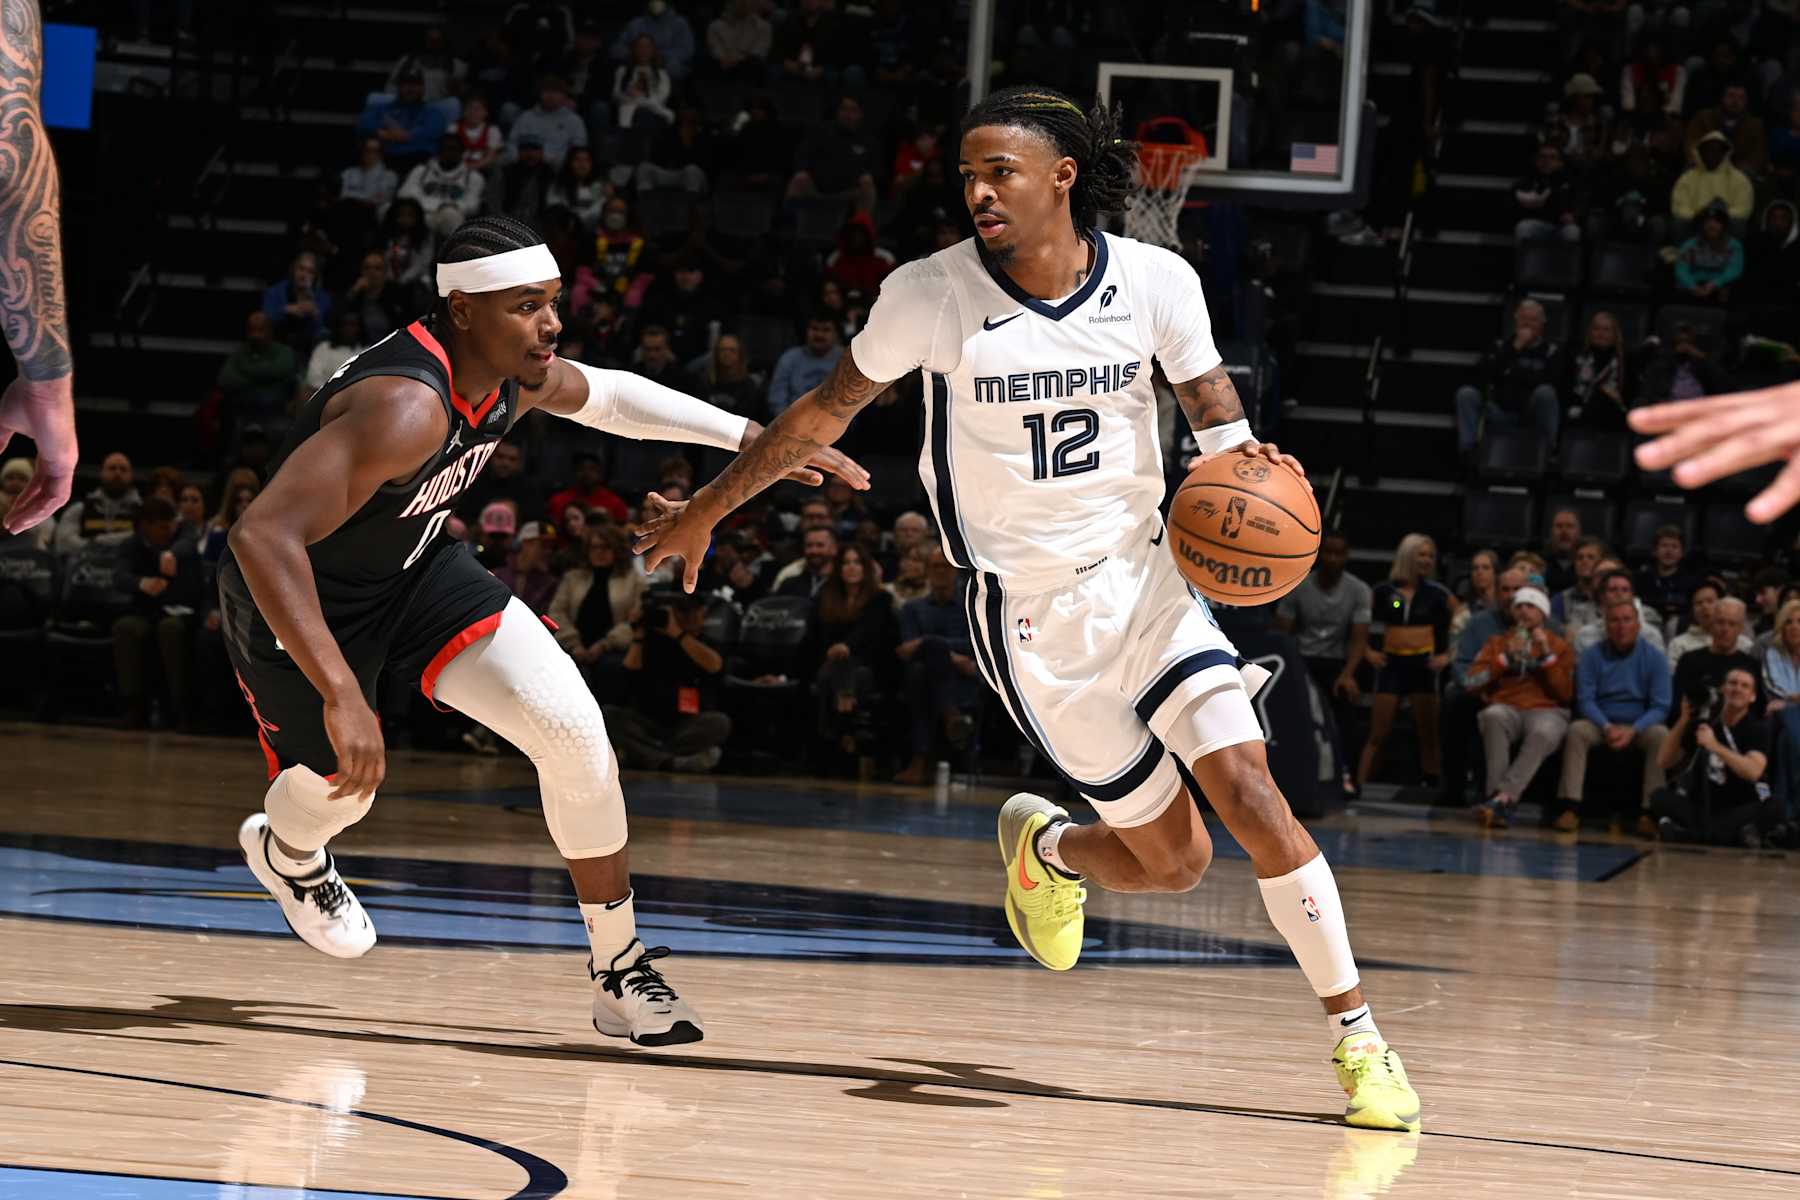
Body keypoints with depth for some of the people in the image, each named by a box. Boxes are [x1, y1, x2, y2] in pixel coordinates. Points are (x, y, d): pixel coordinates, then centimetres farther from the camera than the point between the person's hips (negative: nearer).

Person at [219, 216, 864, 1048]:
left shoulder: (513, 375, -13)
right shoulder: (409, 406, -40)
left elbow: (605, 396, 14)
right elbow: (263, 534, -48)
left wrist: (749, 438, 12)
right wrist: (340, 693, -55)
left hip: (414, 567, 7)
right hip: (297, 602, -6)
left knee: (573, 729, -10)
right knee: (338, 791, 11)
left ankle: (620, 969, 4)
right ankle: (285, 852, 53)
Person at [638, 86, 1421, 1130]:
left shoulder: (1156, 281, -7)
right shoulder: (932, 296, -11)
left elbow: (1213, 414, 4)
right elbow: (828, 410, 3)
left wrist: (1244, 462, -20)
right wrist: (707, 511, 10)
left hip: (1144, 576, 2)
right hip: (1032, 618, -2)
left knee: (1252, 795, -15)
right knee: (1173, 859, -1)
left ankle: (1357, 1035, -1)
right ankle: (1044, 847, 34)